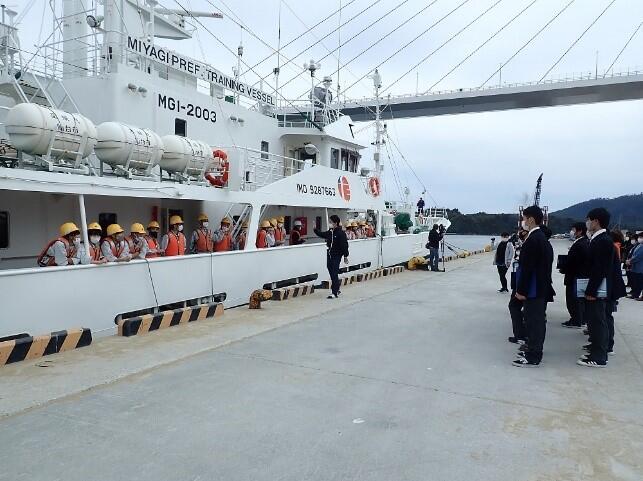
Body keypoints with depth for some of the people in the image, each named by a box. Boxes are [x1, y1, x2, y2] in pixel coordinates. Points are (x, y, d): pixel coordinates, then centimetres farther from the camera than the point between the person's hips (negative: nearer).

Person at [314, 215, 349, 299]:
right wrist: (315, 229, 16)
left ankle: (334, 292, -4)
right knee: (332, 273, 15)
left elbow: (344, 245, -14)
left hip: (337, 256, -8)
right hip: (329, 255, 8)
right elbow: (322, 234, 24)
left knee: (334, 274, -8)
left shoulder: (341, 233, -14)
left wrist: (345, 256, -12)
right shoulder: (330, 232, 8)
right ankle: (336, 290, 30)